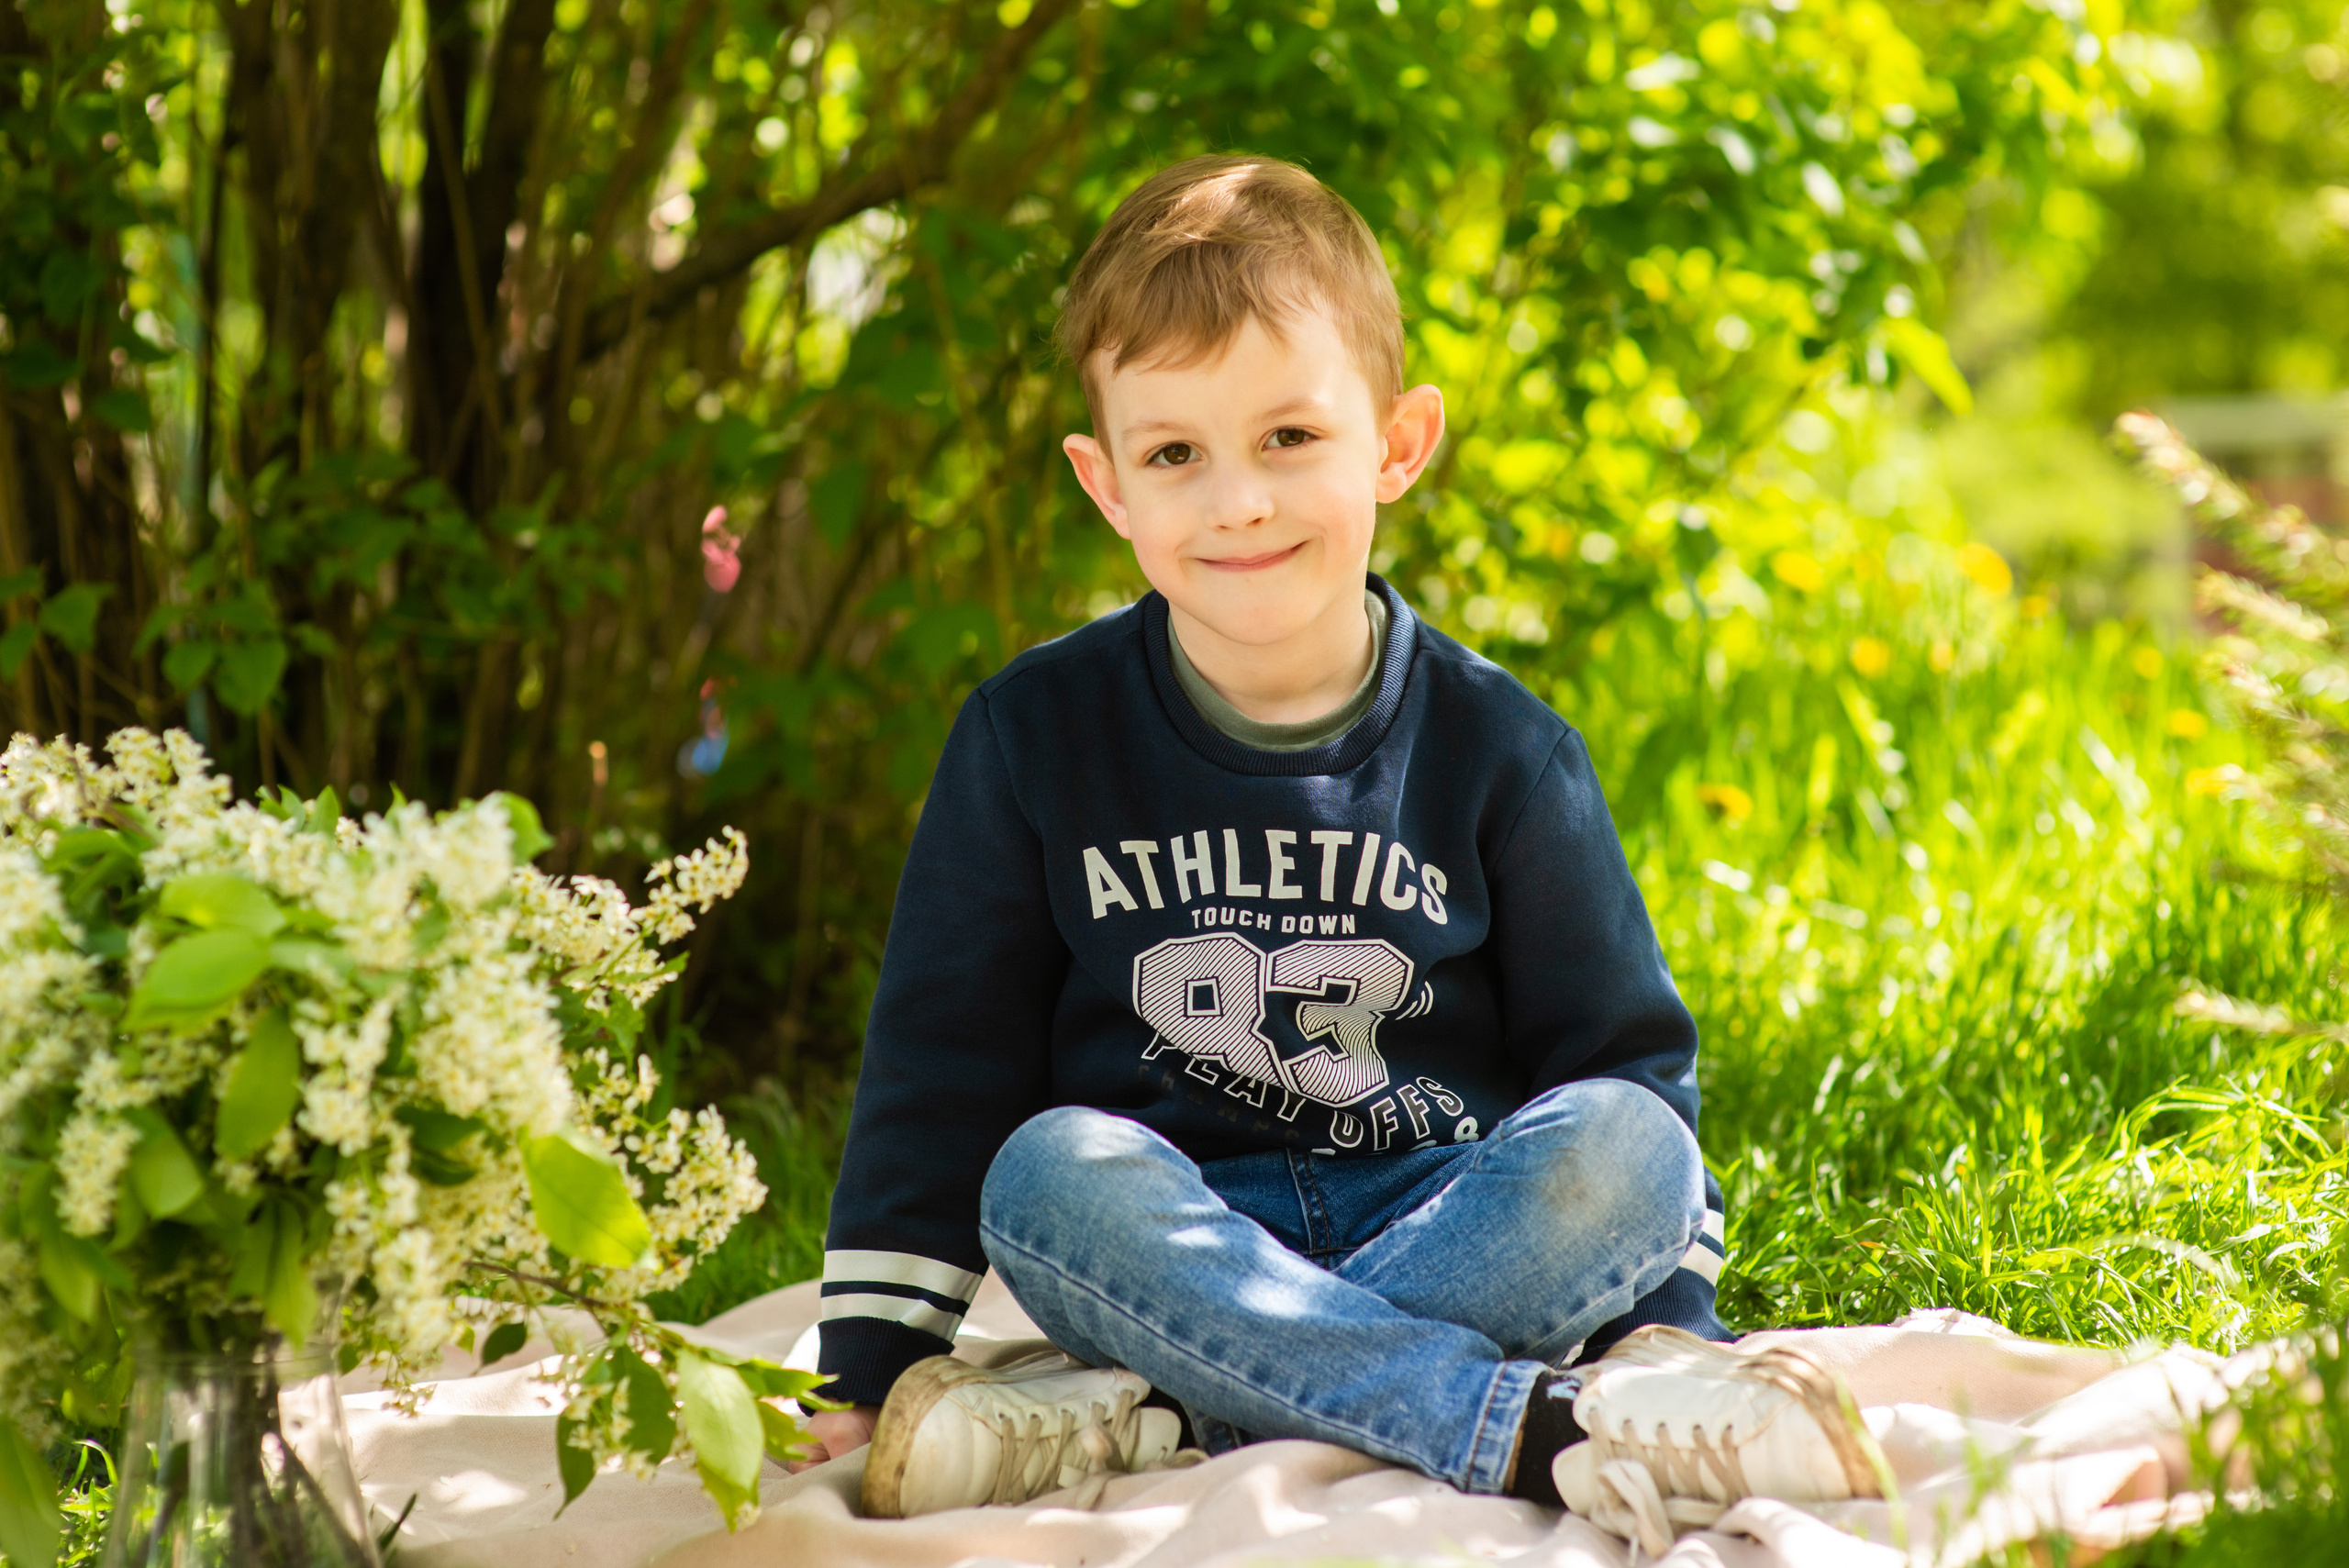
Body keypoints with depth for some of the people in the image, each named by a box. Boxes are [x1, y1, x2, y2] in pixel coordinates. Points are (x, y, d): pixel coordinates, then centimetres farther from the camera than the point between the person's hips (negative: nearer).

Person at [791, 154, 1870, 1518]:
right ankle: (1536, 1429, -36)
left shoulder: (1495, 748, 0)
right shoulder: (1038, 735, 0)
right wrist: (872, 1377, -2)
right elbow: (941, 1070, 3)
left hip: (1452, 1230, 1)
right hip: (1169, 1244, 0)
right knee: (1045, 1172, -31)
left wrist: (1673, 1323, -5)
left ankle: (1150, 1416, -32)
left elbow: (1626, 1056, 6)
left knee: (1624, 1144, -28)